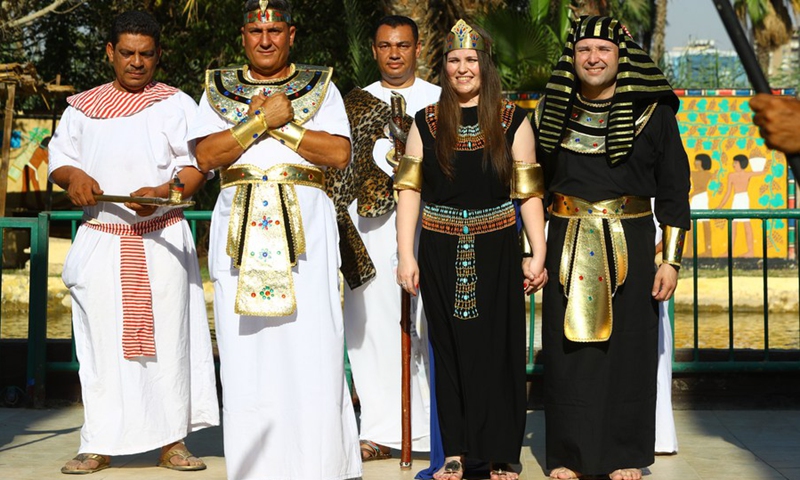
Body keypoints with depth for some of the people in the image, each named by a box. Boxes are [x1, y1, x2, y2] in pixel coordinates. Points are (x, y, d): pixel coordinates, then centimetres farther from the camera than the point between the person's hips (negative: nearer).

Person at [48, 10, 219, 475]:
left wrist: (162, 192, -19)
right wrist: (73, 177, -9)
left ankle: (172, 441, 5)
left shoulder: (176, 105, 5)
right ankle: (100, 446, 3)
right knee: (103, 341, -1)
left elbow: (197, 165, -2)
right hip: (101, 241, 2)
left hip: (162, 240, -2)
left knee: (166, 337, -2)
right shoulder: (82, 106, 14)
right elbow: (60, 155, 14)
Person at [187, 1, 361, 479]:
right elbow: (206, 156, -1)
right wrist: (263, 120, -8)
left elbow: (339, 153, -3)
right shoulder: (220, 88, 13)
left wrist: (283, 126, -9)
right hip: (240, 226, 1)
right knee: (246, 348, -2)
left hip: (306, 227, -1)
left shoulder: (320, 86, 10)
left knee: (311, 343, -7)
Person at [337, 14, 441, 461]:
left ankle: (434, 428, 3)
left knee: (428, 322, -5)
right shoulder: (356, 103, 15)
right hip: (371, 222, 2)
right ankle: (383, 431, 3)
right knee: (373, 321, -2)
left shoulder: (440, 101, 10)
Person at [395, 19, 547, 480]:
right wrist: (406, 255, -2)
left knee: (498, 349, 0)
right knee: (449, 349, 6)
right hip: (441, 249, 1)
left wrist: (538, 254, -5)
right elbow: (410, 191, 5)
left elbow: (529, 192, 1)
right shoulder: (427, 123, 7)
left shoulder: (512, 121, 3)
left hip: (496, 250, -1)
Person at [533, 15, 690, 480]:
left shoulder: (653, 111, 0)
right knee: (567, 347, 3)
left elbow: (674, 191, 1)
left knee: (626, 346, 3)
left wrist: (672, 260, -5)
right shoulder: (553, 111, 6)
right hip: (567, 244, 2)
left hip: (629, 244, -1)